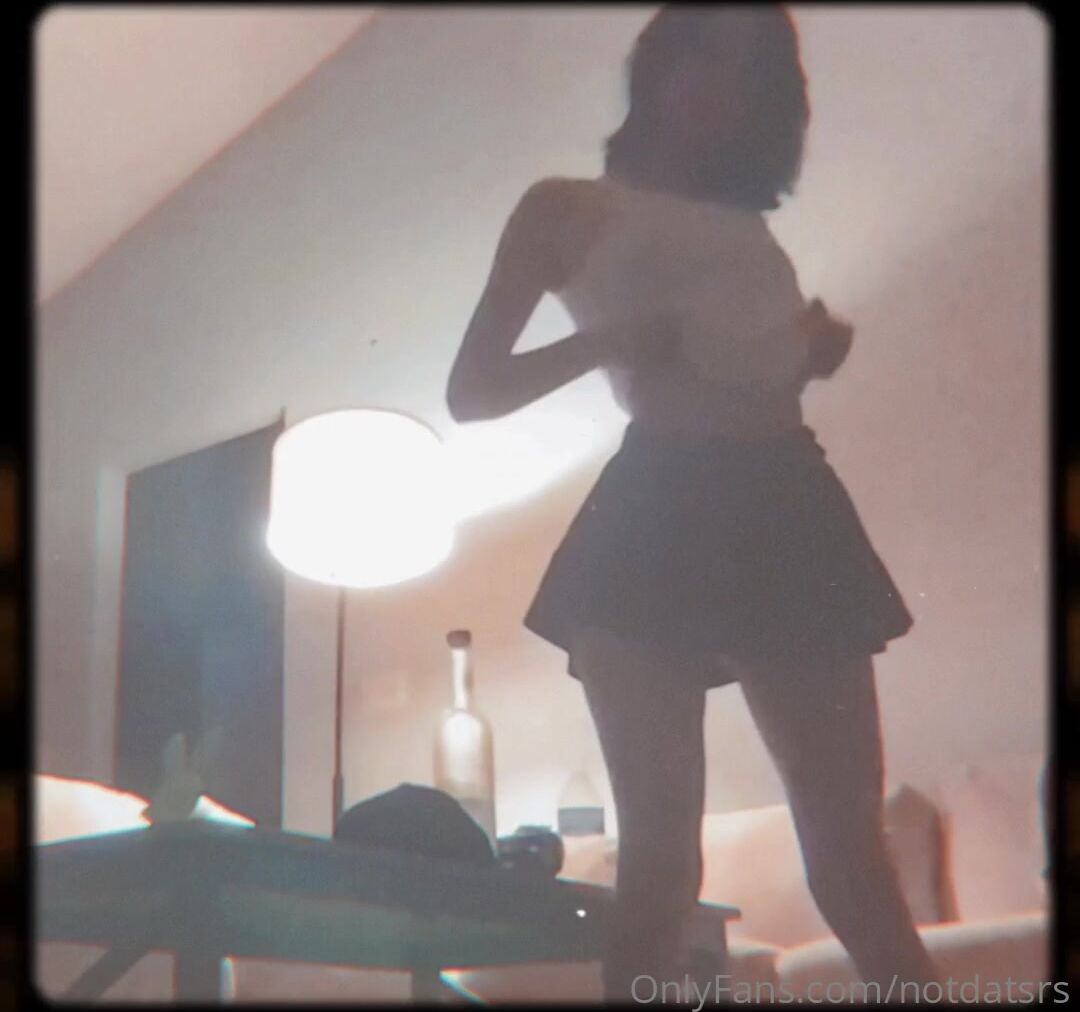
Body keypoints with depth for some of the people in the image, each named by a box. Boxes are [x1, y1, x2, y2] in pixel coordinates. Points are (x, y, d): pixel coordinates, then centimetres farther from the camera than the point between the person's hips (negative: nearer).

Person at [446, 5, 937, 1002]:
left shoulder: (747, 225, 26)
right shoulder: (568, 207, 13)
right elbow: (472, 391, 7)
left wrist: (817, 349, 8)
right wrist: (612, 340, -8)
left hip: (788, 506, 4)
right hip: (660, 513, -4)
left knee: (852, 843, -4)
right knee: (659, 845, -10)